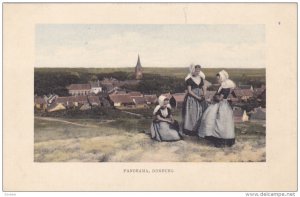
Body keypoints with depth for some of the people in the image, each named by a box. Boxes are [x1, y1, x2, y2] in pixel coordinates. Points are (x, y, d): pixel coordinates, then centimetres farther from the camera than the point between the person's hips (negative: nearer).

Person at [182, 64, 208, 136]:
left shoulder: (201, 79, 11)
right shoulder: (189, 79, -6)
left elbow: (203, 88, 14)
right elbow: (189, 91, -10)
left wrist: (203, 94, -7)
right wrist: (197, 97, -16)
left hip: (200, 98, 5)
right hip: (192, 98, -5)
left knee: (201, 113, 2)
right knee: (192, 114, -5)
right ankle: (191, 130, -1)